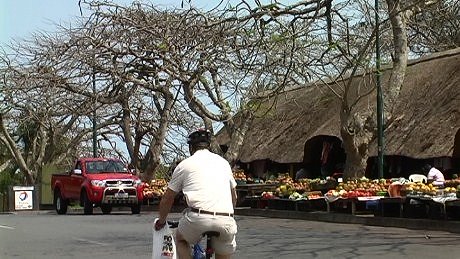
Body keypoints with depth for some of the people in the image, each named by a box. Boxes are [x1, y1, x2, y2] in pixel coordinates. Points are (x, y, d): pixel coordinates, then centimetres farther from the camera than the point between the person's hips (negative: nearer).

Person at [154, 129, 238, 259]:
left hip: (198, 218, -2)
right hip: (226, 221, 2)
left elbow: (167, 199, 21)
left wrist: (161, 221, 37)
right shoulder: (223, 162, 23)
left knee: (180, 239, 28)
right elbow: (234, 197, 33)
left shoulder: (185, 164, 14)